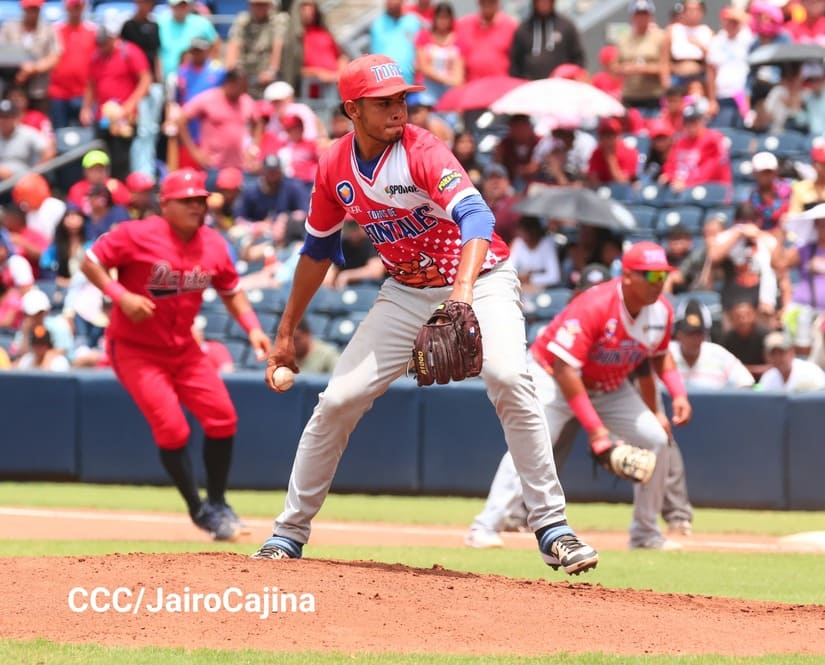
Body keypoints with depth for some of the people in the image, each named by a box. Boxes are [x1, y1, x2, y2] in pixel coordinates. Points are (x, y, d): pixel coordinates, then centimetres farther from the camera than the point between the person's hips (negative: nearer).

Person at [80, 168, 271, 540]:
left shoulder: (213, 246, -1)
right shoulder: (138, 236, -17)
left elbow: (231, 292, 12)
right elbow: (90, 262, -11)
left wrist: (252, 328, -3)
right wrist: (121, 296, -25)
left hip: (183, 348, 6)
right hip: (135, 350, -6)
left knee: (222, 417, -3)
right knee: (172, 429, -14)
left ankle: (217, 504, 15)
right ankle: (198, 510, 4)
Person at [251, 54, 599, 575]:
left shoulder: (423, 152, -23)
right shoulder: (335, 167, -5)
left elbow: (474, 216, -39)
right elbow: (319, 249, 10)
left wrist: (464, 290, -57)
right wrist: (286, 333, 12)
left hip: (480, 279, -5)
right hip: (408, 292, 5)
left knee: (508, 378, -29)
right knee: (339, 400, -4)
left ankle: (552, 529, -23)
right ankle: (290, 533, 12)